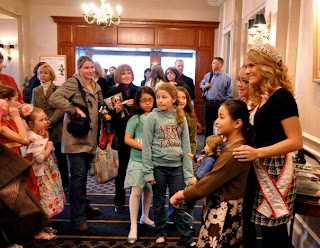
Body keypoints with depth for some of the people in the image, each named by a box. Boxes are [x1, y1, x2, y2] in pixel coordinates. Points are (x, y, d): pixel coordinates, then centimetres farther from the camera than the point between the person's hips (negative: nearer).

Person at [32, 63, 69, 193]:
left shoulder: (58, 89, -2)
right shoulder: (35, 90, 14)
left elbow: (60, 108, -9)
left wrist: (51, 121, -20)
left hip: (56, 128, -3)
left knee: (61, 157, 6)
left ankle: (64, 184, 17)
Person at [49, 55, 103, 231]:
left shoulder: (96, 87, 16)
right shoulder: (73, 82, -9)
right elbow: (55, 98, -22)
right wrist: (75, 110, -21)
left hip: (90, 137, 8)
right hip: (76, 137, -8)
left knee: (83, 173, 19)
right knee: (78, 174, -5)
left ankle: (84, 206, 35)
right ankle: (77, 217, 6)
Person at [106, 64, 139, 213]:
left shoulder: (139, 91, 4)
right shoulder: (113, 93, 4)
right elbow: (108, 115, 4)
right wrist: (115, 110, -14)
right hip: (120, 135, 0)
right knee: (120, 169, 6)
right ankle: (119, 202, 21)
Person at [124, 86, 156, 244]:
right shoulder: (135, 118, -4)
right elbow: (127, 139, -8)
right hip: (138, 160, -4)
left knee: (148, 190, 15)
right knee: (136, 191, -5)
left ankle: (145, 217, 35)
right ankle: (133, 227, 4)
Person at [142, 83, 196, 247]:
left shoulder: (181, 118, 4)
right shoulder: (152, 117, -4)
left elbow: (185, 146, 6)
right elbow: (147, 146, -5)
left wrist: (188, 171, 3)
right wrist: (148, 171, -8)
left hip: (177, 167, 2)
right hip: (158, 167, -1)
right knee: (159, 203, 11)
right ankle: (160, 234, 29)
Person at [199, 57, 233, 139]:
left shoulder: (227, 77, -4)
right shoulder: (207, 75, 10)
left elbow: (229, 95, -5)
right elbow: (201, 84, 25)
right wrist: (204, 87, 2)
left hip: (220, 105, -4)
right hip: (208, 103, 4)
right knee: (208, 124, 13)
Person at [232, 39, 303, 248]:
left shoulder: (282, 97, -14)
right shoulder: (262, 97, 13)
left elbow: (296, 141, -18)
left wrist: (257, 153, -24)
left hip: (276, 171, -8)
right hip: (260, 168, 8)